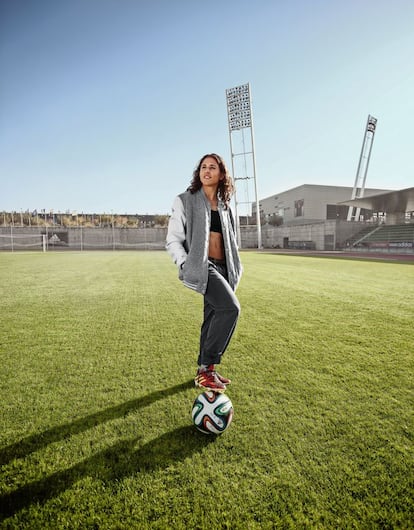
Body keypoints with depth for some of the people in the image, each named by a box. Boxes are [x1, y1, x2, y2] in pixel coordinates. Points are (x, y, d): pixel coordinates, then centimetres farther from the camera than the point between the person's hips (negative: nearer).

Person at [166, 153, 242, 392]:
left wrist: (235, 269, 17)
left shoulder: (225, 206, 16)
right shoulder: (185, 201, 1)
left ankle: (205, 369, 28)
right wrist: (186, 265, -15)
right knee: (231, 308, -25)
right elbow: (173, 240, -2)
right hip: (201, 266, -6)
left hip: (222, 267, 7)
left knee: (214, 318, 11)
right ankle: (207, 368, -13)